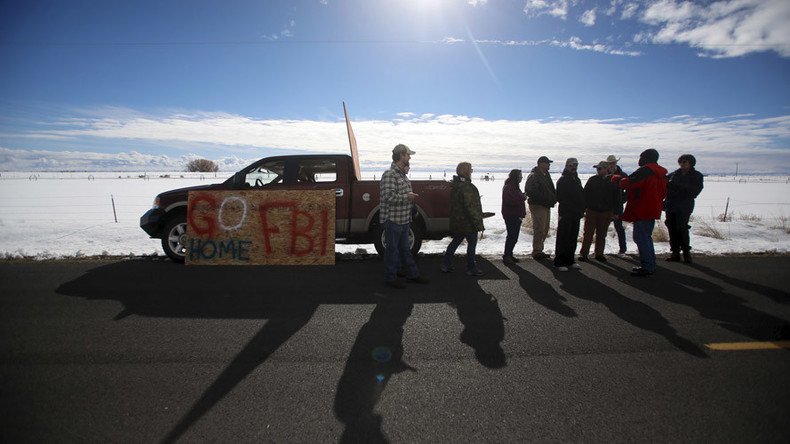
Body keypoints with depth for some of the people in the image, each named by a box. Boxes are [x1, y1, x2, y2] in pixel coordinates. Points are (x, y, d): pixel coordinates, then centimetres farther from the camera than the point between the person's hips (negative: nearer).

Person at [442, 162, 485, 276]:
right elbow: (470, 207, -24)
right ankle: (471, 269, 13)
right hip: (468, 222, -9)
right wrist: (478, 223, -20)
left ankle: (446, 265, 22)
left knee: (455, 241, 18)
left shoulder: (455, 185, 11)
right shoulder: (467, 187, -21)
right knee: (472, 243, 4)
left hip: (457, 221, 9)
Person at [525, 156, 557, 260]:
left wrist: (554, 198, 7)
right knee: (539, 229, -8)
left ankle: (538, 250, 23)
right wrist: (542, 199, -22)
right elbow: (529, 191, -22)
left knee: (545, 230, 14)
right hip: (537, 206, -10)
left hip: (546, 206, 10)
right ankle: (537, 251, 0)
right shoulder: (533, 176, -12)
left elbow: (551, 189, 26)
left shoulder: (547, 175, 17)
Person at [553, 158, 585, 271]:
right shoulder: (562, 180, -6)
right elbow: (560, 198, -13)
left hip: (576, 215, 8)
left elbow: (581, 197, 21)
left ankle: (570, 261, 22)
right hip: (565, 214, -8)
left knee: (573, 239, 12)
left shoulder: (577, 180, 17)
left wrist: (581, 210, 7)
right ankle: (559, 262, 0)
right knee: (563, 239, -5)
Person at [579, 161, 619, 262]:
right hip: (591, 211, -1)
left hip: (605, 213, 1)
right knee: (588, 233, 0)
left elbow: (616, 197, 5)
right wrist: (585, 207, -4)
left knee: (601, 235, 9)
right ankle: (583, 253, 5)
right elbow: (585, 194, 3)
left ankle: (599, 254, 19)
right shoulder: (592, 180, 3)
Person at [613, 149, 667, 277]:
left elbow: (628, 183, -21)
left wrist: (616, 178, -5)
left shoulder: (644, 171, -13)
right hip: (652, 210, 10)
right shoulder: (660, 174, 16)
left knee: (641, 237, -6)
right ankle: (650, 265, 23)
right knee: (646, 237, 17)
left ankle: (647, 267, -5)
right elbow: (663, 193, 21)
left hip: (642, 210, -10)